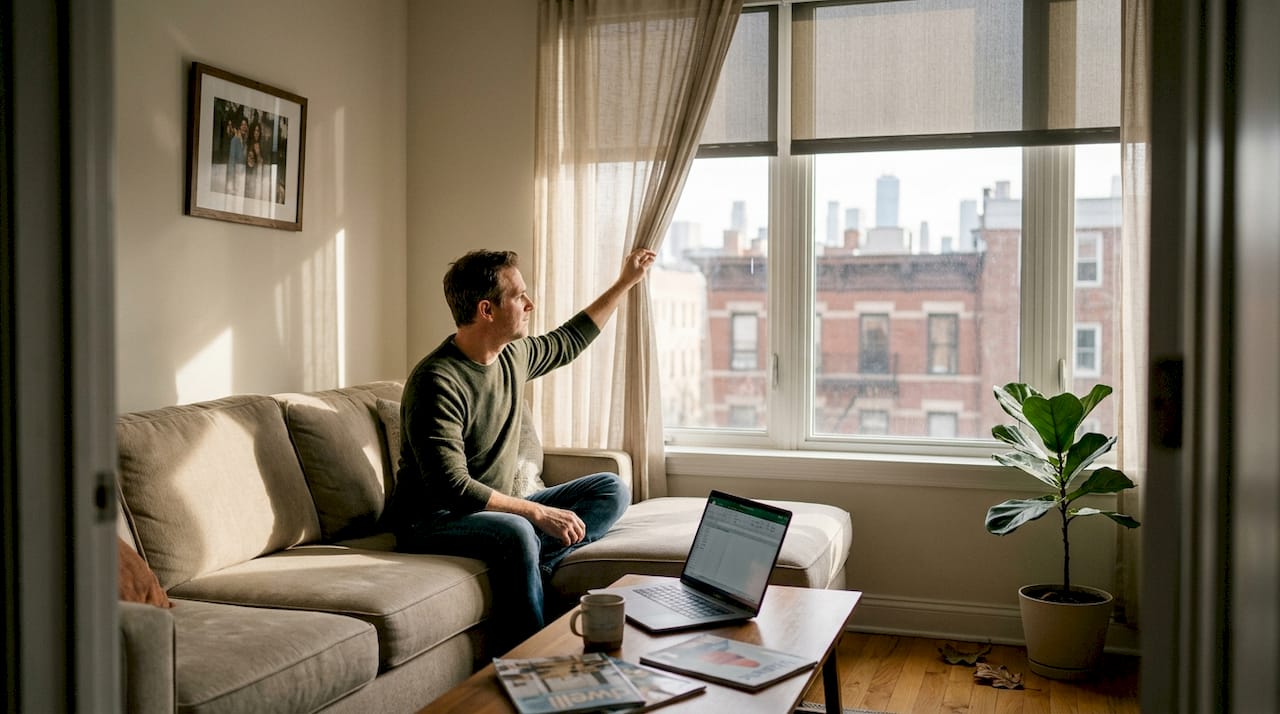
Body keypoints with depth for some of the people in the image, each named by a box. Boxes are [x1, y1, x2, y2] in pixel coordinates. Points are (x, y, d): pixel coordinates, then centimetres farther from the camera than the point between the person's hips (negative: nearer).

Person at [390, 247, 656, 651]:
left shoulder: (514, 355, 2)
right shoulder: (436, 382, -23)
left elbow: (568, 341, 25)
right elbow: (451, 489, -29)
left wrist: (625, 282, 27)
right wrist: (540, 514, -30)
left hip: (494, 509, 9)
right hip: (431, 522, -8)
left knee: (612, 491, -1)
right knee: (516, 534, -39)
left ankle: (535, 565, -22)